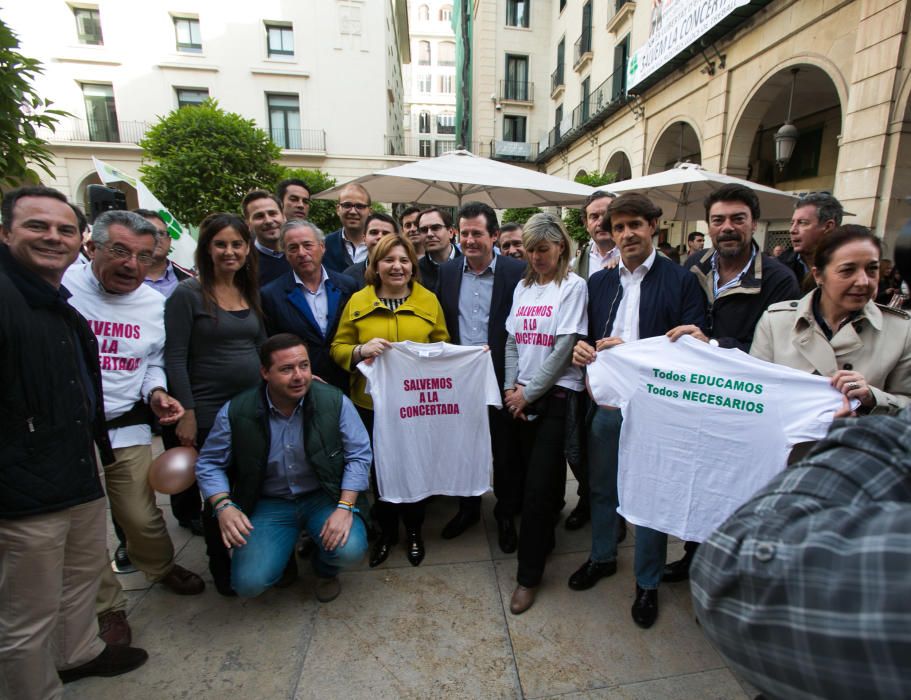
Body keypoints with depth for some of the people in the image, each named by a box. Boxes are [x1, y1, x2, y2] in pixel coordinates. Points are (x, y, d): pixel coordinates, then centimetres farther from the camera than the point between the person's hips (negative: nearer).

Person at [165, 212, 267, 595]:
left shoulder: (251, 293, 9)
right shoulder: (188, 294, -8)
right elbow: (175, 358, -10)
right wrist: (186, 414, -14)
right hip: (210, 413, -5)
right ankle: (220, 566, 31)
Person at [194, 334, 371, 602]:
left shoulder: (334, 401, -15)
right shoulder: (236, 411, -12)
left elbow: (359, 455, -10)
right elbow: (209, 464, 0)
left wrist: (345, 507, -19)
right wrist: (223, 506, -17)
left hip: (324, 497, -1)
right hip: (268, 504, 1)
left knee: (350, 550, -26)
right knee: (249, 583, -15)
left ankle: (326, 569, 14)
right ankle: (285, 550, 22)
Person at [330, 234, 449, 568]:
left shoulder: (429, 300, 3)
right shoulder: (357, 301, 1)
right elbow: (338, 347, 2)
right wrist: (362, 350, -17)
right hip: (372, 403, 0)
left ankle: (414, 530, 37)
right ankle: (386, 531, 37)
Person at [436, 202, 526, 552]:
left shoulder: (516, 271, -7)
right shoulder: (447, 271, 4)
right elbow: (441, 326, 7)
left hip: (501, 376, -3)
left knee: (505, 451, 11)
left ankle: (506, 515, 34)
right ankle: (468, 507, 40)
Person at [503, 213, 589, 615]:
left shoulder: (573, 286, -6)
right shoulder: (523, 287, 11)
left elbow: (564, 348, -12)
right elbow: (512, 340, 10)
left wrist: (529, 392, -9)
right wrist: (510, 388, -1)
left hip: (557, 394, -4)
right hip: (522, 397, 5)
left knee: (538, 484, -2)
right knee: (537, 475, 11)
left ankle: (529, 575, 13)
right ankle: (544, 539, 34)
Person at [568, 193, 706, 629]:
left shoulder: (680, 281, -5)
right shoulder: (599, 282, 9)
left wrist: (630, 351, -21)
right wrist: (580, 347, -10)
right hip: (605, 401, 4)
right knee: (601, 485, 18)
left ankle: (647, 583, 33)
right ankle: (602, 557, 43)